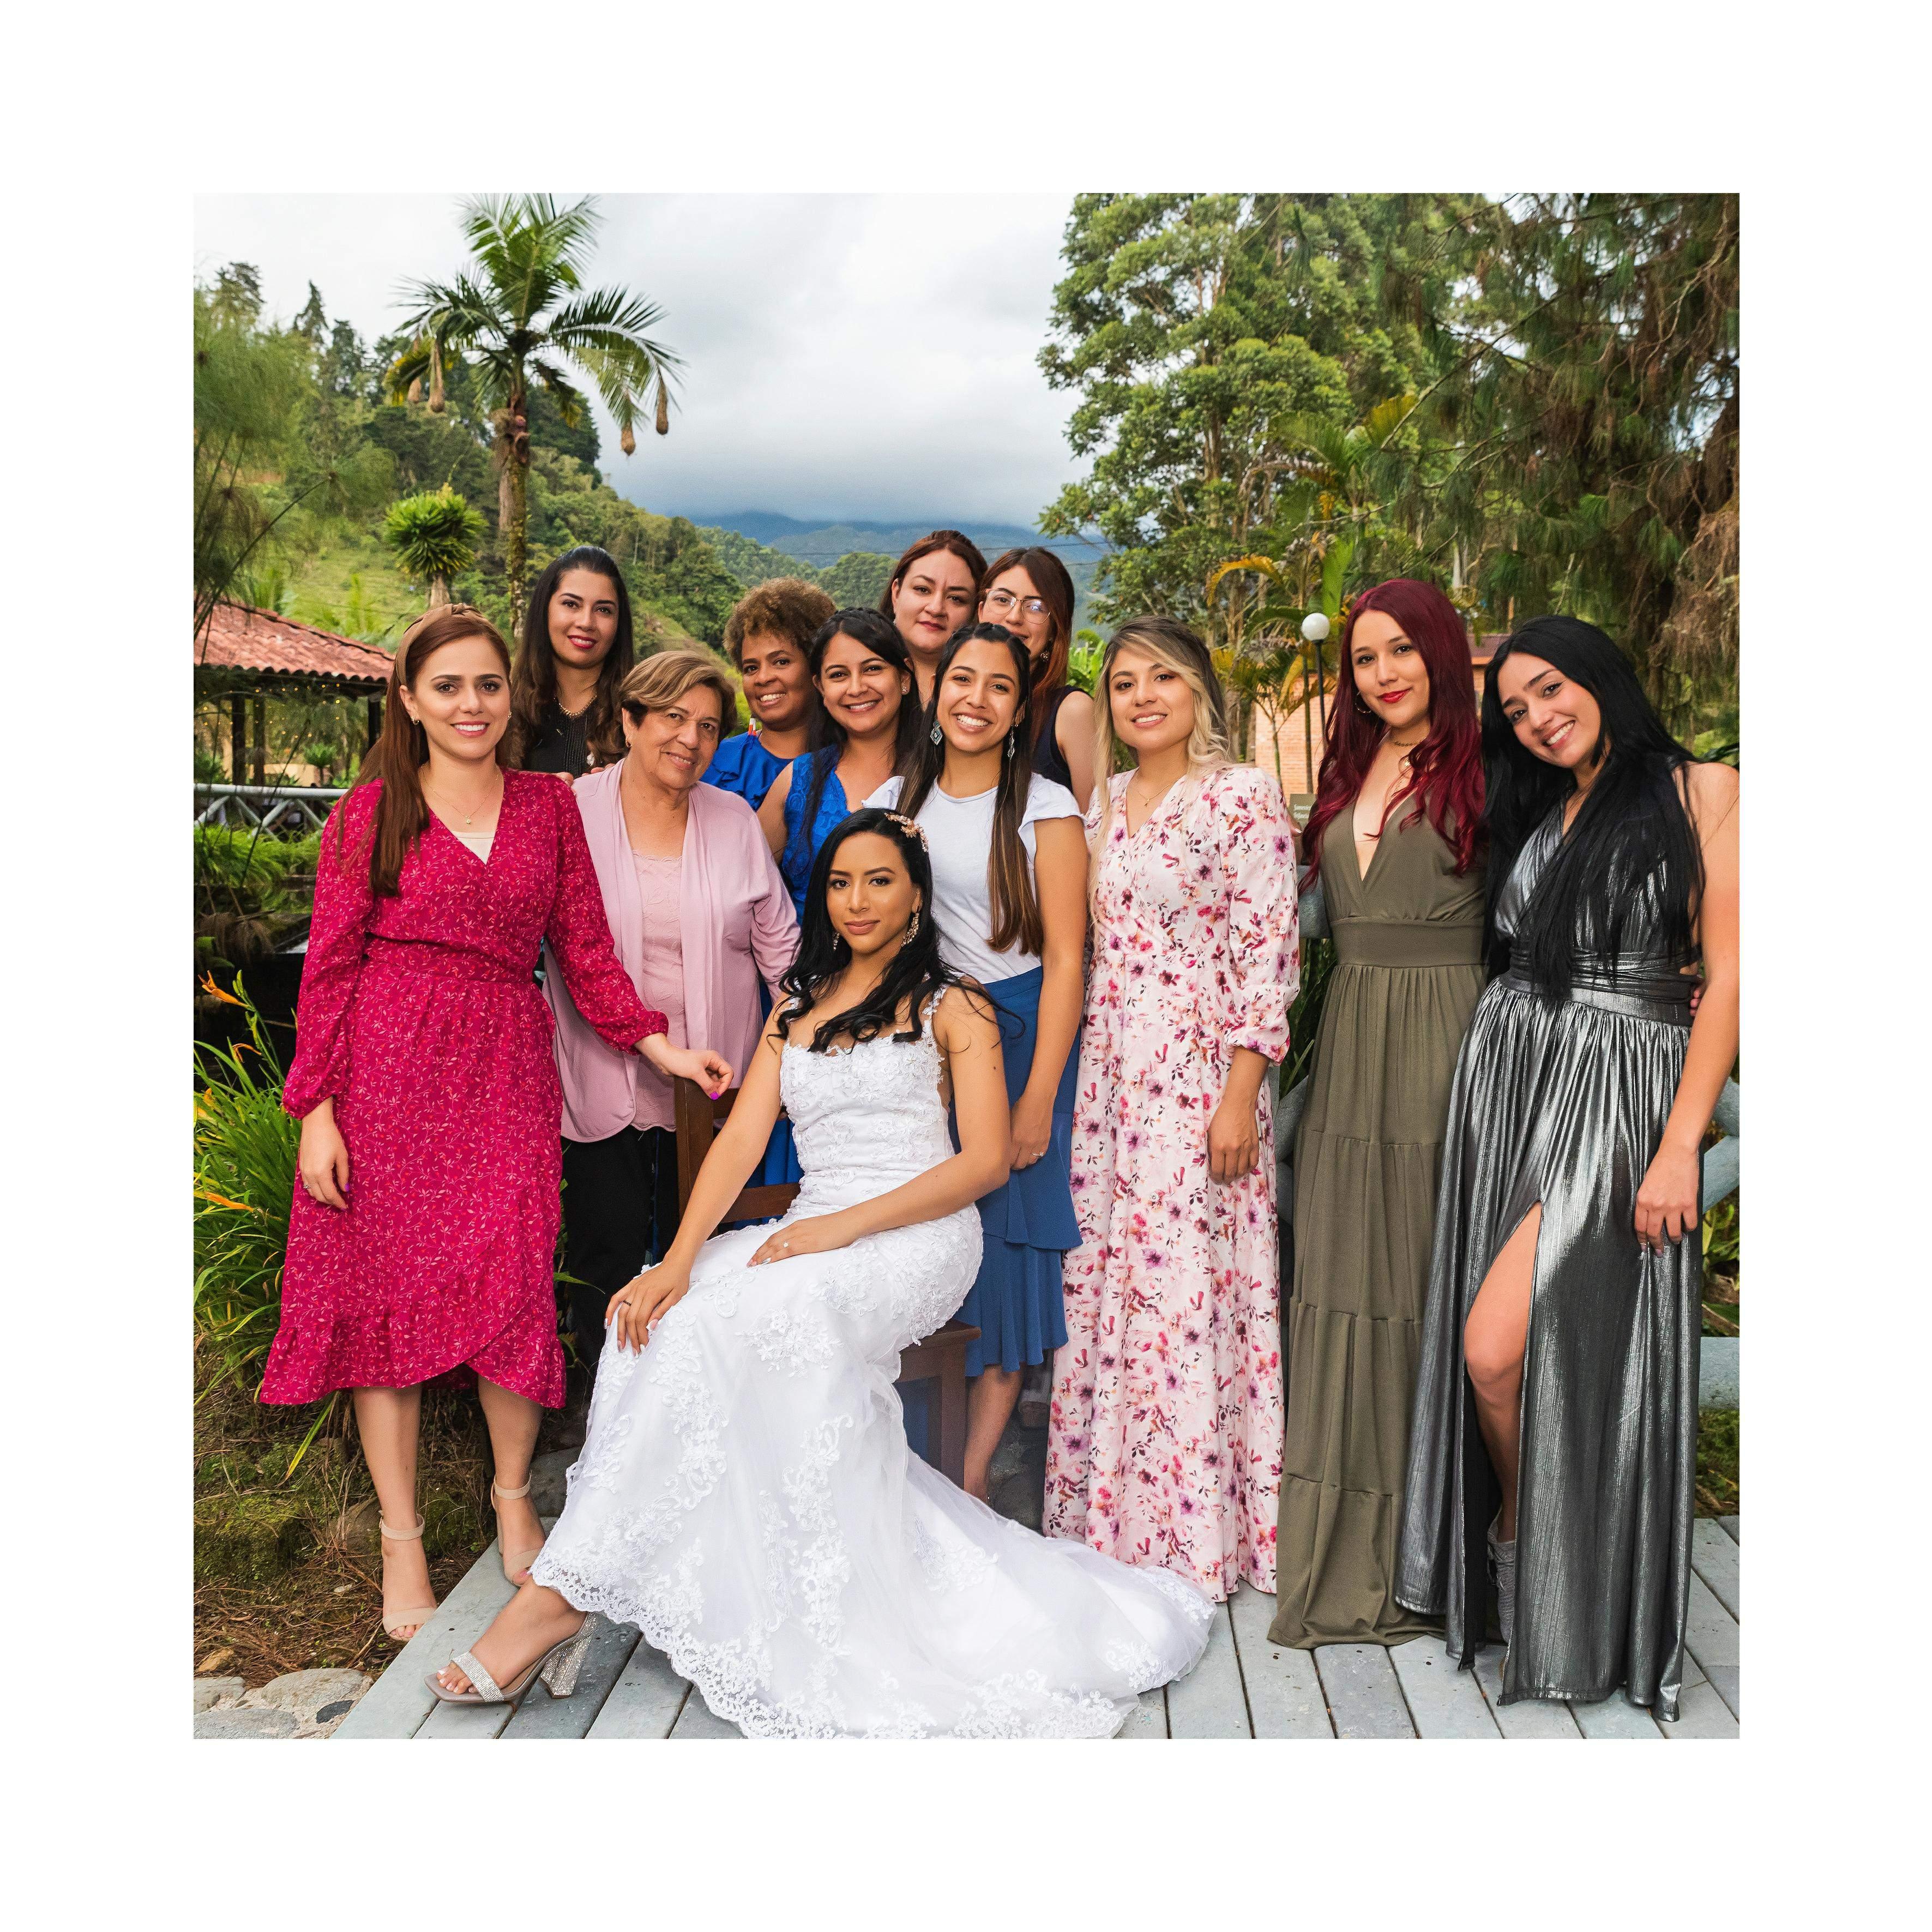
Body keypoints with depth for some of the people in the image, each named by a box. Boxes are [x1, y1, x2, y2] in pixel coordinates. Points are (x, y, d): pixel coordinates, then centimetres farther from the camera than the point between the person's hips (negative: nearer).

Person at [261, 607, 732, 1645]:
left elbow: (584, 947, 10)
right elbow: (330, 965, 1)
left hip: (506, 1070, 2)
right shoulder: (371, 811, 3)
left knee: (512, 1279, -4)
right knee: (387, 1287, 2)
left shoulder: (548, 804, 11)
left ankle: (513, 1496, 21)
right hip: (388, 1065, -1)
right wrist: (317, 1108, -5)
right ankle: (401, 1539, 16)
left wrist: (657, 1042, -2)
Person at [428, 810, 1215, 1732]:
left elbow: (986, 1158, -5)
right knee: (659, 1313, -24)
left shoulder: (951, 1007, 5)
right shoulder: (794, 1007, 19)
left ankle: (561, 1593, -22)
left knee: (713, 1325, -28)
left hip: (915, 1237, -5)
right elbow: (741, 1138, 7)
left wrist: (845, 1225, -17)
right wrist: (679, 1257, -10)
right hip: (811, 1235, 6)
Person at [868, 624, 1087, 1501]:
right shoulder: (895, 799, 10)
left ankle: (975, 1471, 11)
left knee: (1000, 1243, -1)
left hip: (1013, 1035, -4)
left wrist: (1039, 1096, -15)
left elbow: (1063, 959, -9)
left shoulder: (1045, 808, -4)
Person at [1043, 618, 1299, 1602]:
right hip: (1102, 1074, 6)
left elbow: (1266, 950, -9)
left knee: (1184, 1286, -3)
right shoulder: (1102, 801, 14)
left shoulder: (1243, 796, -4)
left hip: (1195, 1075, -6)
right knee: (1100, 1285, 9)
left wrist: (1240, 1096, -15)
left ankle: (1192, 1533, 11)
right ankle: (1108, 1513, 23)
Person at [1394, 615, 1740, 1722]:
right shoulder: (1533, 813, 17)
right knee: (1490, 1353, 5)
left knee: (1496, 1347, -14)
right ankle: (1516, 1546, 26)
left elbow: (1727, 976, -8)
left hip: (1620, 1090, -5)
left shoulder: (1702, 792, -1)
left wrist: (1680, 1145, -13)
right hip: (1509, 1078, 6)